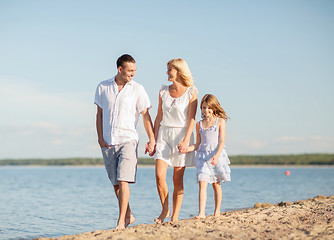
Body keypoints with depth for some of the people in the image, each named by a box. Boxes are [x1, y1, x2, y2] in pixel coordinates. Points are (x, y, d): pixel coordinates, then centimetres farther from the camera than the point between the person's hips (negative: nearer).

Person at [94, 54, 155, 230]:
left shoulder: (137, 89, 0)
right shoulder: (103, 87, 6)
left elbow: (146, 116, 2)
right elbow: (99, 114, 12)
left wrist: (152, 140, -4)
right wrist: (100, 137, 3)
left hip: (128, 140, -3)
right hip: (108, 143, 3)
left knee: (123, 181, -15)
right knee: (115, 183, 8)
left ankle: (121, 221, -11)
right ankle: (128, 215, 24)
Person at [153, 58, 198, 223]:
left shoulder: (191, 92, -3)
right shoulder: (163, 91, 9)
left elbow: (191, 119, -7)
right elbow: (159, 117, 13)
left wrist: (186, 141, -17)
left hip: (182, 135, -3)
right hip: (164, 135, 3)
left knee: (178, 179, -1)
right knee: (159, 175, -10)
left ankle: (175, 216, 8)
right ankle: (165, 210, 9)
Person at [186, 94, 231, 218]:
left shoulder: (220, 121, 2)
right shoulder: (199, 124, 11)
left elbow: (221, 141, -5)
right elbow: (198, 144, 14)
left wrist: (216, 156, -19)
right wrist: (187, 149, -5)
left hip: (217, 155, -2)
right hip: (203, 156, 2)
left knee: (216, 184, 8)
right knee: (202, 184, -11)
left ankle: (217, 211, 20)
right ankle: (201, 213, -16)